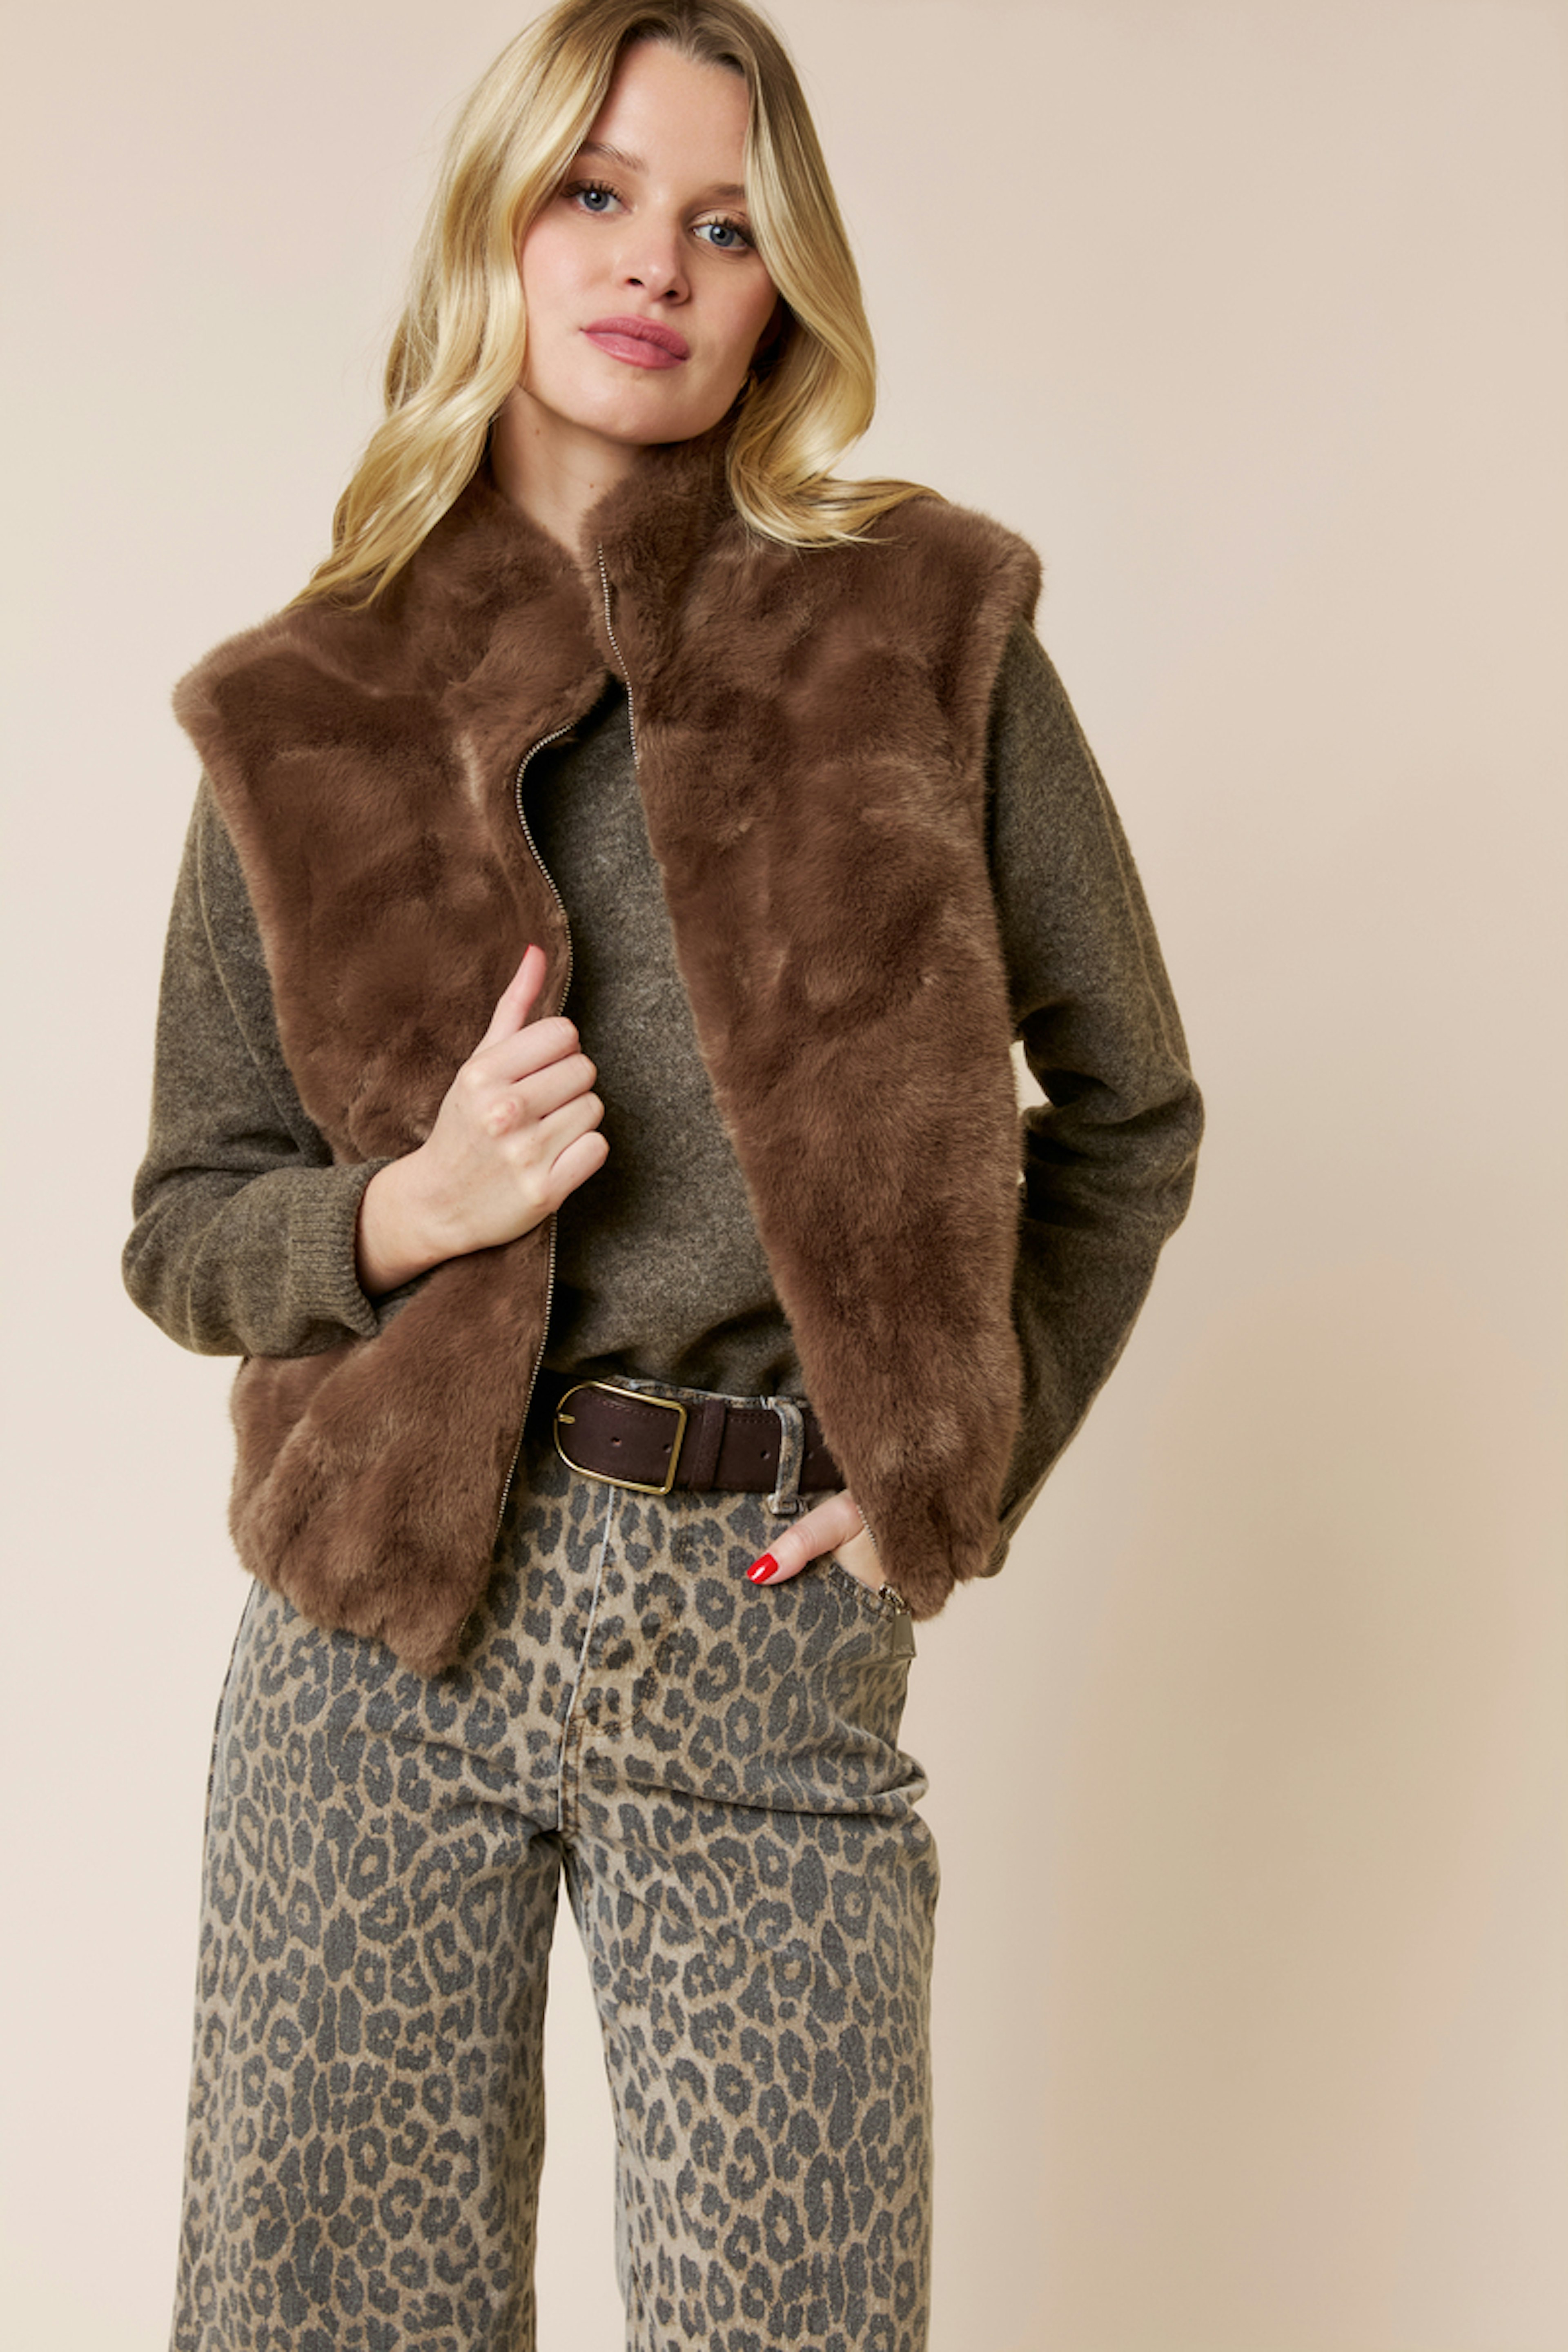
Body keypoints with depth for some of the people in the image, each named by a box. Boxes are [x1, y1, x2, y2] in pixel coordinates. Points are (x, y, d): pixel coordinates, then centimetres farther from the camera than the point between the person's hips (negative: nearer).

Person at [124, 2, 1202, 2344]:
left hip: (775, 1634, -1)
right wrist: (409, 1206, -12)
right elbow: (183, 1229, 8)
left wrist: (969, 1463, 0)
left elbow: (1130, 1112, 10)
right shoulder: (311, 715, 5)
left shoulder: (924, 628, 2)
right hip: (388, 1623, 1)